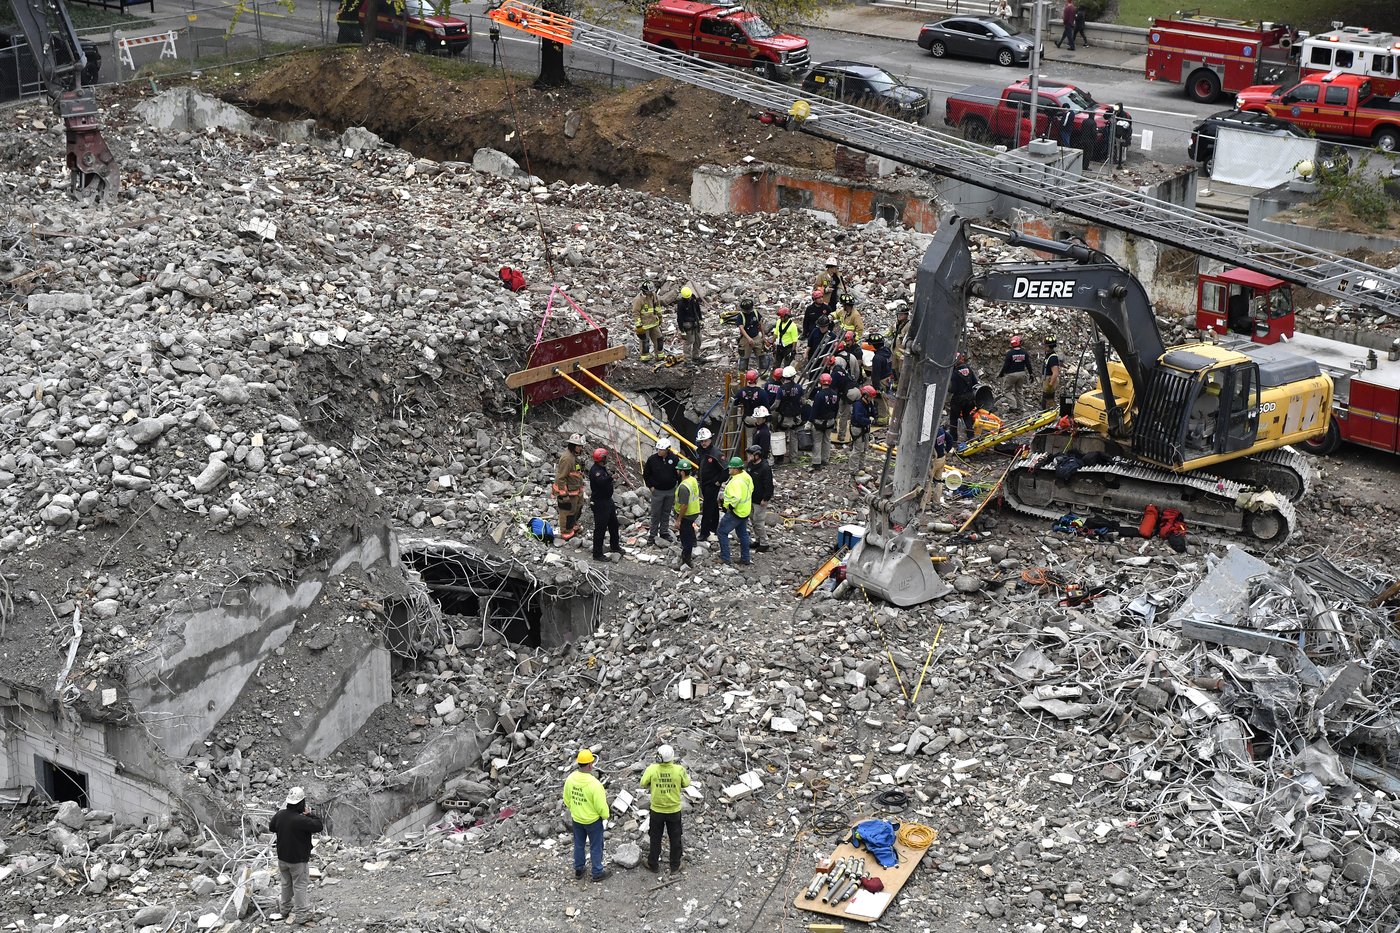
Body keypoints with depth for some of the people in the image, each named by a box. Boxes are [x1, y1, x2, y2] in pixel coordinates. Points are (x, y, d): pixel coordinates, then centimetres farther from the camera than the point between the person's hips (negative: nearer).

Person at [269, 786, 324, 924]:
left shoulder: (280, 815, -7)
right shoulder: (301, 820, -30)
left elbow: (271, 827, 12)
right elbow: (319, 826, -22)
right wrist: (310, 814, -13)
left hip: (282, 858, 7)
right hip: (298, 860, -7)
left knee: (286, 883, 24)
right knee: (300, 886, 5)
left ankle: (286, 908, 38)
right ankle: (300, 915, 8)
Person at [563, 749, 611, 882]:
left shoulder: (570, 779, -15)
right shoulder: (594, 784, -32)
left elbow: (566, 800, 0)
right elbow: (601, 806, -23)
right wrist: (605, 815, -3)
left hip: (576, 819, 5)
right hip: (593, 820, -5)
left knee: (579, 844, 24)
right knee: (595, 846, 15)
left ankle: (578, 870, 38)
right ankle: (597, 872, 28)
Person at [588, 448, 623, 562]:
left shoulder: (602, 468, 11)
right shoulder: (595, 471, -22)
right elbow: (601, 482, -41)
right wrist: (610, 477, -54)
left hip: (607, 500, 11)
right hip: (599, 503, -11)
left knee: (613, 524, 21)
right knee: (600, 528, -7)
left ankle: (615, 547, 38)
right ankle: (597, 554, -2)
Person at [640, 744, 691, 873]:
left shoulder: (652, 769, -21)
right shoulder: (679, 770, -20)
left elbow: (643, 784, -7)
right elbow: (686, 784, -4)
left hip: (656, 811, 0)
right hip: (674, 811, 0)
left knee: (655, 839, 19)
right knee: (675, 838, 18)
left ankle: (653, 864, 31)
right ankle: (675, 865, 30)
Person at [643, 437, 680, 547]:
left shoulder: (673, 458, -6)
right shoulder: (652, 459, -11)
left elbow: (679, 472, 7)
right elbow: (646, 474, 0)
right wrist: (650, 486, -4)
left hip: (670, 491, 2)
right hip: (657, 491, -2)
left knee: (666, 513, 14)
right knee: (656, 514, 0)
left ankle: (664, 532, 26)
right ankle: (652, 535, 7)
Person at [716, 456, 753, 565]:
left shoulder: (736, 482, -29)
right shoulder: (747, 477, 1)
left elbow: (736, 497, -41)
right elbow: (751, 489, 17)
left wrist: (730, 507, -25)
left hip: (735, 512, -9)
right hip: (745, 511, 9)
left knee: (722, 532, 3)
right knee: (743, 533, 21)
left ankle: (725, 558, 5)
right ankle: (745, 558, 27)